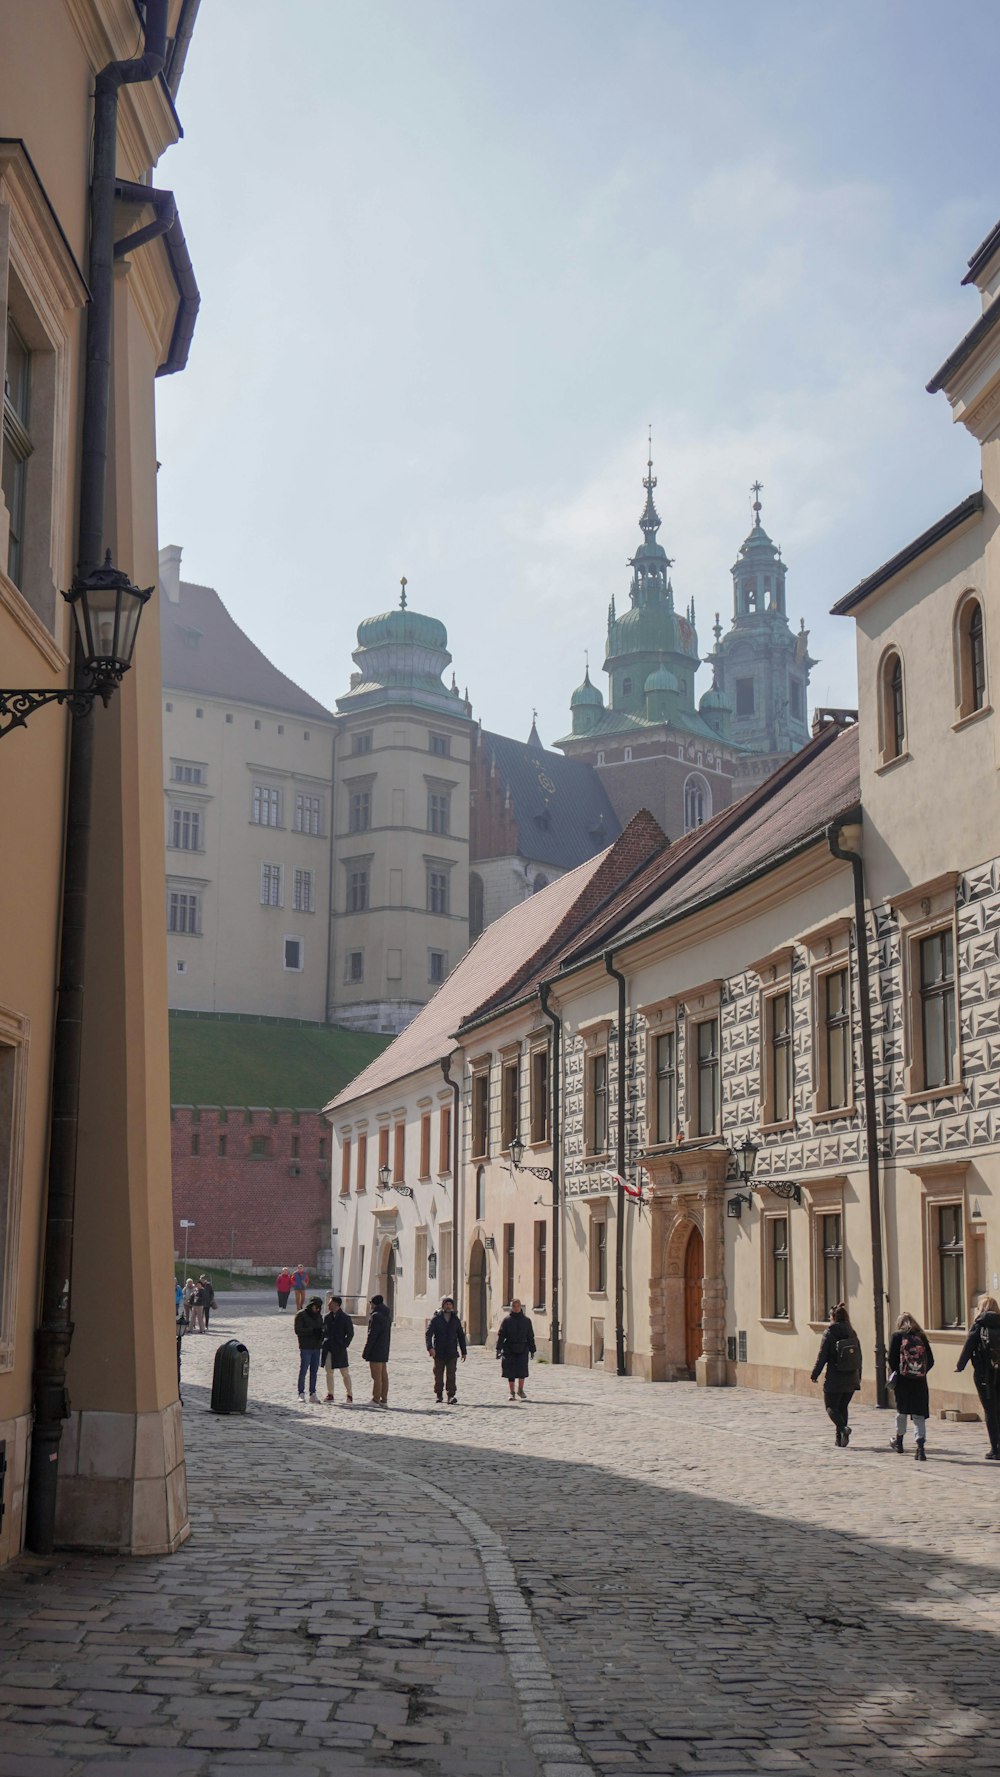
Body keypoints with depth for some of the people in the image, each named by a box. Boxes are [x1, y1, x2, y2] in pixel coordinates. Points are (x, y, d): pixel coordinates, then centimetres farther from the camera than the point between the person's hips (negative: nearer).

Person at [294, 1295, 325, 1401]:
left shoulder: (319, 1315, 15)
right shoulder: (301, 1315, -5)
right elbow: (298, 1330, -14)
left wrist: (321, 1332, -4)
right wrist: (312, 1330, -23)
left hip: (316, 1348, 6)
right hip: (305, 1348, -6)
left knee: (314, 1371, 7)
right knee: (303, 1371, -5)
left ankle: (312, 1394, 12)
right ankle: (301, 1394, 0)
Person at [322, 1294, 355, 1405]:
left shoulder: (345, 1318, -6)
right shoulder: (327, 1317, 8)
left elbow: (350, 1334, -3)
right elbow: (324, 1331, 14)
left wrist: (344, 1345, -9)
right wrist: (323, 1343, 2)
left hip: (339, 1349, -5)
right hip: (328, 1349, 5)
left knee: (345, 1373, 0)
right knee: (329, 1372, 7)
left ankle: (349, 1397, 5)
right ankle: (330, 1396, 16)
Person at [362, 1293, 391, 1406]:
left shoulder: (376, 1316, -15)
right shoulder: (387, 1315, 14)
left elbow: (372, 1335, -18)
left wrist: (366, 1351, -15)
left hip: (376, 1350, -9)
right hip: (385, 1350, 9)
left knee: (376, 1377, -7)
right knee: (384, 1376, 11)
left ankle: (376, 1400, -6)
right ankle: (384, 1400, 13)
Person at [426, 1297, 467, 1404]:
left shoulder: (455, 1319, 9)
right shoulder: (435, 1319, -1)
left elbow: (461, 1336, 16)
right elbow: (429, 1333, -10)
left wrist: (463, 1352, 15)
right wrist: (430, 1347, -25)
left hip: (452, 1353, 1)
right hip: (439, 1353, -1)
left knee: (451, 1375, -8)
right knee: (438, 1375, 7)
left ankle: (451, 1395, -10)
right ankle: (438, 1394, 22)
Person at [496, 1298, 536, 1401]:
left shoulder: (526, 1320, 8)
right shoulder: (507, 1320, 3)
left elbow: (530, 1337, 12)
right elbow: (501, 1335, 0)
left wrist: (532, 1350, 10)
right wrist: (498, 1349, -10)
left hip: (522, 1350, 1)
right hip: (509, 1350, -1)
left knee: (522, 1370, -9)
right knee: (511, 1372, 2)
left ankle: (520, 1390, 10)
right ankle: (512, 1393, 12)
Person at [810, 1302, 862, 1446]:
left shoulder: (829, 1334, -10)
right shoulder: (852, 1334, 4)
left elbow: (822, 1357, -9)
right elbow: (859, 1357, 9)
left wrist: (815, 1374, 1)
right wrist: (858, 1377, 19)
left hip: (834, 1379, -5)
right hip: (851, 1379, 5)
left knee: (831, 1406, 6)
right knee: (843, 1406, 17)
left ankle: (843, 1428, -20)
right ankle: (840, 1438, 14)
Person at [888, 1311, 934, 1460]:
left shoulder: (897, 1336, 1)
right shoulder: (922, 1337, 8)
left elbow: (892, 1359, -5)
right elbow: (930, 1361, 4)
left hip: (902, 1380, -1)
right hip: (920, 1381, 1)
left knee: (902, 1410, 17)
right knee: (919, 1414, -1)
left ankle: (899, 1441, 34)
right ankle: (920, 1447, -14)